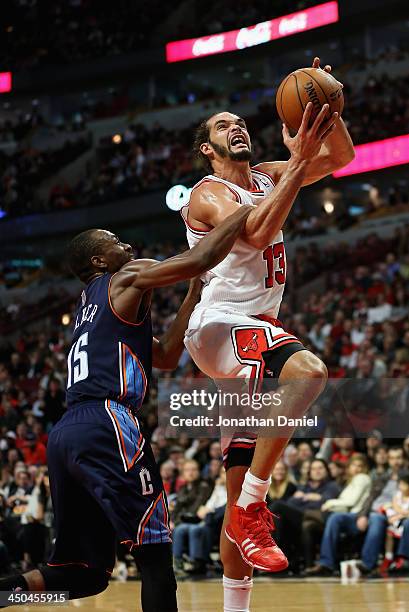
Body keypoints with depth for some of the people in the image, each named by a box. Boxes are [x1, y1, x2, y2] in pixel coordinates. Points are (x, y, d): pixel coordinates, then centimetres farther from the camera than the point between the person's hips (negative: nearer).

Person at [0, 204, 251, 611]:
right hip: (104, 424, -9)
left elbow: (165, 356, 30)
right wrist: (248, 210, 10)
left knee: (86, 570, 10)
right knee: (153, 548, -6)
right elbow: (200, 259, -3)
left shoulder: (90, 307, 32)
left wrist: (194, 295, 29)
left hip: (63, 435, 9)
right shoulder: (128, 279, 7)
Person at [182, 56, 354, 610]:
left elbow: (341, 156, 9)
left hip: (255, 331, 8)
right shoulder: (209, 193, -8)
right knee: (308, 371, -38)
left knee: (243, 486, 8)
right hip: (219, 325, -8)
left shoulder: (268, 177, 15)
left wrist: (325, 108, -9)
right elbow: (255, 234, -28)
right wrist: (297, 164, -28)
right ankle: (251, 507, -30)